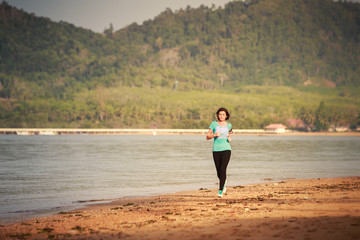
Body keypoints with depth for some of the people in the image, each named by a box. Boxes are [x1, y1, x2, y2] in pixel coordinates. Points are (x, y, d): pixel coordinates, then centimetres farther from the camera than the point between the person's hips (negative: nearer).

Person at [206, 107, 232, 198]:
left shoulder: (229, 125, 8)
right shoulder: (214, 124, 2)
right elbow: (207, 137, 3)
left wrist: (229, 138, 3)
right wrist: (214, 135, -15)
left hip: (226, 149, 0)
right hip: (216, 150, 1)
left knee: (223, 169, -17)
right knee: (219, 172, 6)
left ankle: (220, 191, -16)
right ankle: (224, 184, 39)